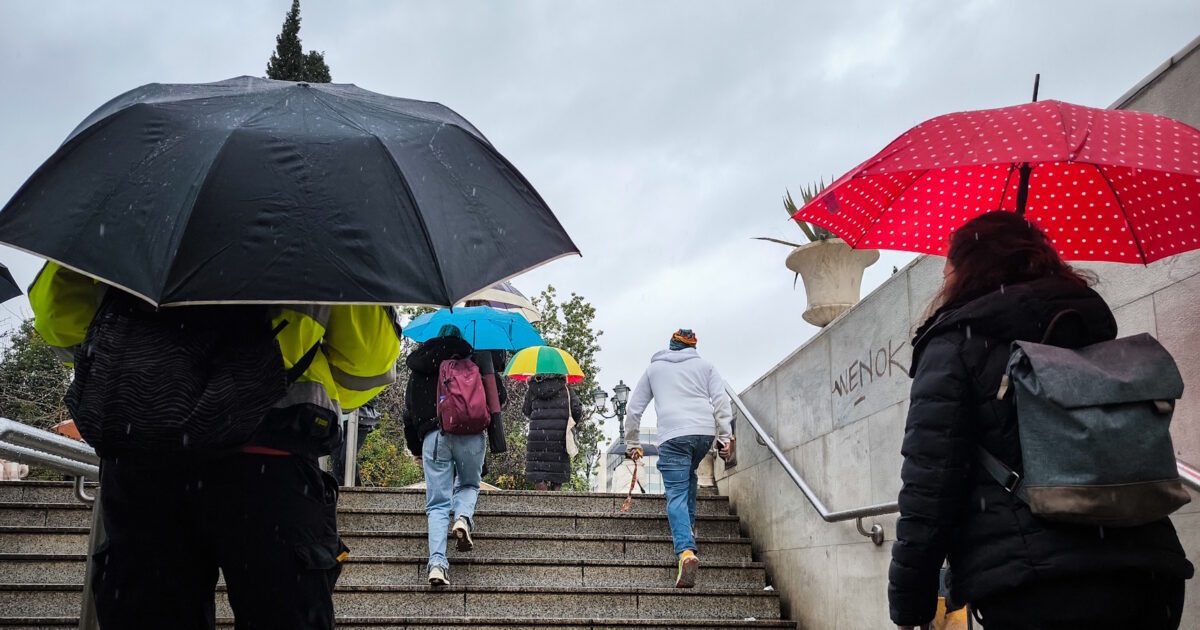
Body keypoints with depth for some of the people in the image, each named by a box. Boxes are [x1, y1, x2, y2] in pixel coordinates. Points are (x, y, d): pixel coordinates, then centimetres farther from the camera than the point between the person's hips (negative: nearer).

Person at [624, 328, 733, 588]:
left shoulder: (654, 368, 22)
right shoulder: (704, 366, 21)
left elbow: (634, 408, 21)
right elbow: (721, 401, 8)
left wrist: (632, 444, 27)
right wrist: (725, 437, 5)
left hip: (672, 435, -2)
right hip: (705, 431, 3)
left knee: (676, 494, -8)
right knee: (688, 475, 30)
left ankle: (686, 551, -25)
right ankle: (688, 526, 25)